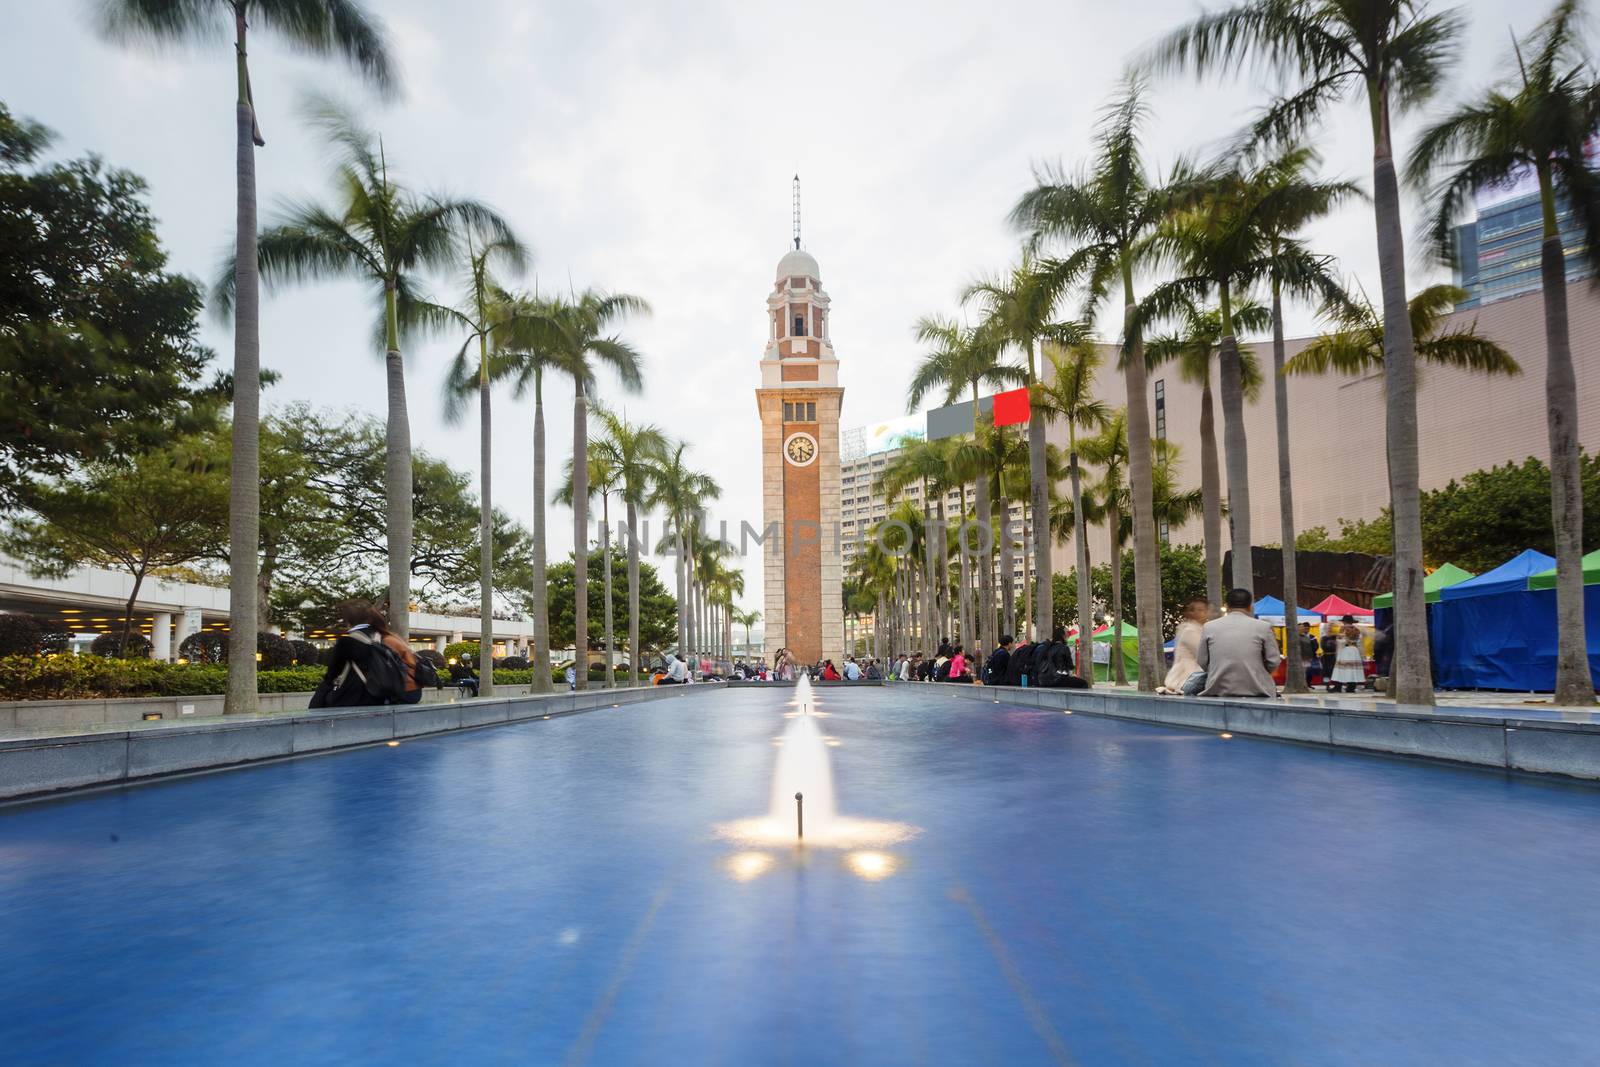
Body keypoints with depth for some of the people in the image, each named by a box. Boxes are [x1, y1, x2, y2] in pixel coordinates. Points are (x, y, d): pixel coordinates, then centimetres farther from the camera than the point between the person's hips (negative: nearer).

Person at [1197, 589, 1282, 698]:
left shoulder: (1209, 627, 3)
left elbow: (1202, 663, 7)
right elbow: (1274, 662, 2)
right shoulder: (1263, 627, -1)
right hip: (1255, 691, -1)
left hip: (1218, 691, 1)